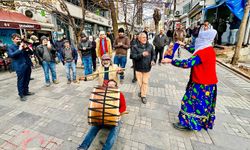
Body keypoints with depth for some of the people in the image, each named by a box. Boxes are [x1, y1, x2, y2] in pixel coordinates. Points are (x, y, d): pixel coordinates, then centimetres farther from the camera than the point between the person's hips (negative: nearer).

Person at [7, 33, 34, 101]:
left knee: (27, 80, 13)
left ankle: (26, 91, 28)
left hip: (27, 65, 5)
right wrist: (19, 49, -21)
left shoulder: (23, 45, 13)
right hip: (20, 66, -5)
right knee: (20, 81, 1)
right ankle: (21, 95, 10)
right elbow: (11, 55, -16)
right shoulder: (10, 47, 0)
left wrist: (27, 48, -9)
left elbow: (31, 53, 10)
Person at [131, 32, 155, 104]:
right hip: (138, 67, -1)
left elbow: (153, 54, 12)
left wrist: (153, 60, -7)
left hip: (147, 67, 2)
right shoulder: (135, 47, -8)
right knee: (140, 82, 11)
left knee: (145, 82, 6)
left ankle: (143, 95, 21)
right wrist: (141, 55, -29)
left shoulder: (150, 46, 1)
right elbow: (133, 56, -17)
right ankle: (142, 92, 39)